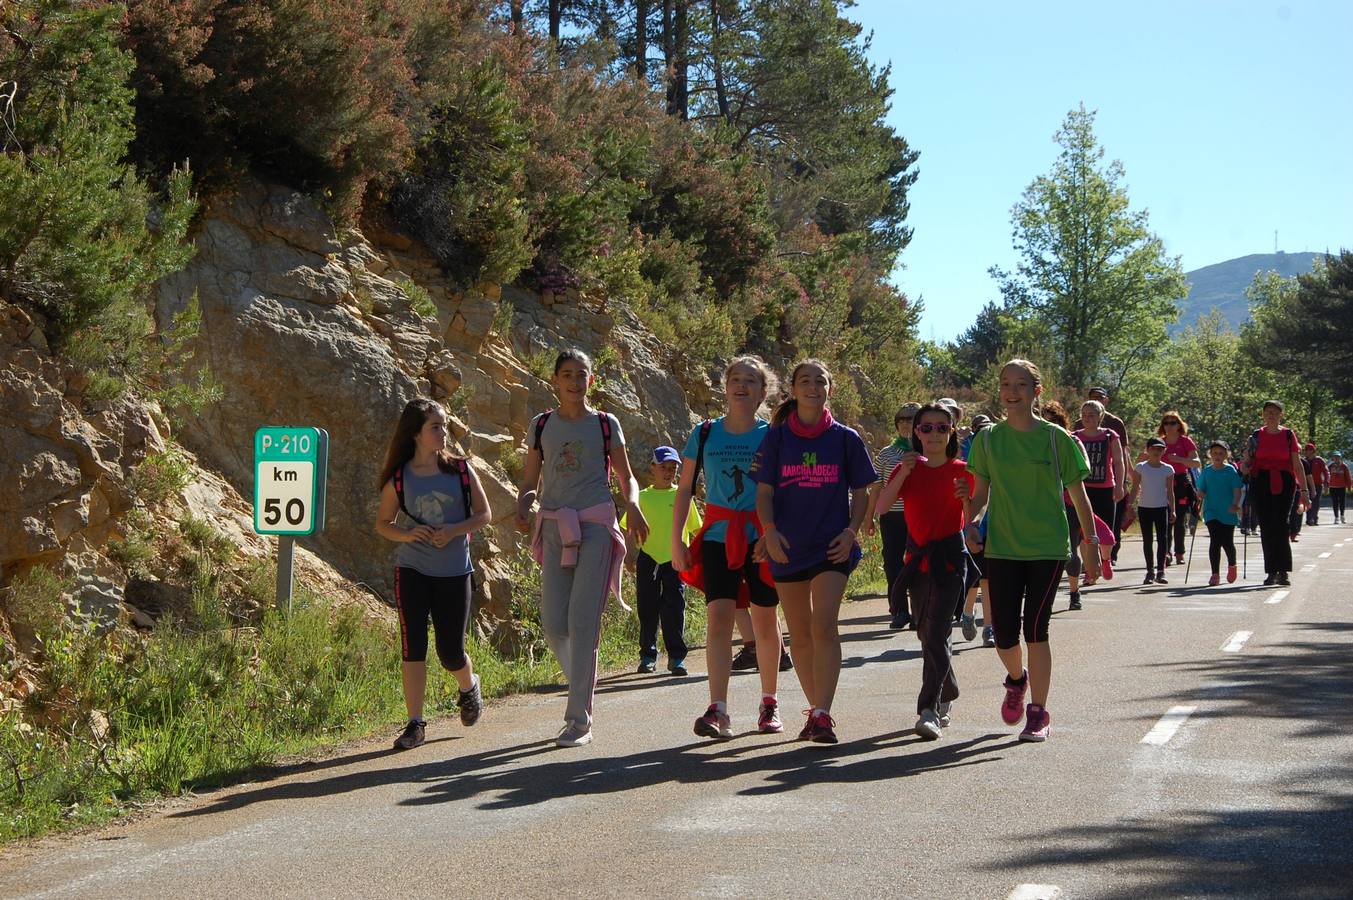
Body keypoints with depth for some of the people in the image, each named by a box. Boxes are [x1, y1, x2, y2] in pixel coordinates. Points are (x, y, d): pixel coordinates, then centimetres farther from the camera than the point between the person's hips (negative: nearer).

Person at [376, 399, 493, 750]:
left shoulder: (460, 471, 0)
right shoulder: (399, 479, 0)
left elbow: (484, 515, 3)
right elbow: (383, 524, 8)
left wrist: (454, 530, -15)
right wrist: (407, 534, -13)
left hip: (454, 572, 0)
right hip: (411, 571, 0)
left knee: (450, 652, 5)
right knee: (412, 645, -8)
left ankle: (469, 687, 40)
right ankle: (415, 724, -2)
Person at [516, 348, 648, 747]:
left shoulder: (606, 424, 7)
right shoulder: (542, 425, 12)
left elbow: (627, 478, 12)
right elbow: (530, 482, 15)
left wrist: (633, 506, -10)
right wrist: (523, 507, -7)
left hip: (596, 526, -3)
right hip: (554, 528, 3)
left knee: (583, 621, -11)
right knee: (553, 624, -3)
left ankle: (579, 720, -7)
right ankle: (583, 686, 27)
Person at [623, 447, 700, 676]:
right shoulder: (643, 497, 5)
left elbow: (696, 528, 12)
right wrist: (629, 554, -2)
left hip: (675, 561, -1)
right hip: (648, 558, 1)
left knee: (674, 609, -5)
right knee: (647, 610, 6)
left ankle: (676, 657, 1)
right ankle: (648, 656, 16)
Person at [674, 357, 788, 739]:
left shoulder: (772, 436, 2)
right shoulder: (705, 434, 5)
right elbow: (684, 488, 9)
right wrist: (676, 540, 3)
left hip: (761, 536, 0)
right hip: (719, 536, 0)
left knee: (765, 620, 8)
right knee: (718, 616, -13)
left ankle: (769, 703, 23)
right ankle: (718, 710, -18)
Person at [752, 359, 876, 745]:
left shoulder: (845, 438, 3)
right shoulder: (777, 437, 4)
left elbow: (861, 492, 8)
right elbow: (764, 491, 4)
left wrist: (851, 531, -7)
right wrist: (769, 531, -12)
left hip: (832, 547, -2)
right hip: (787, 547, 2)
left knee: (823, 627, -16)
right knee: (799, 634, 9)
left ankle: (822, 715, -17)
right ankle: (815, 708, 21)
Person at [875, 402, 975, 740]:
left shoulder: (961, 471, -1)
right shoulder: (908, 468, 4)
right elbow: (881, 505, -10)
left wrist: (966, 497, -17)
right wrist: (904, 472, -21)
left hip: (949, 558, -4)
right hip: (918, 557, 4)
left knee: (935, 634, -15)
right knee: (927, 634, 13)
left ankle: (929, 709, -18)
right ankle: (948, 694, 33)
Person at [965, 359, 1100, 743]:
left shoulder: (1056, 439, -2)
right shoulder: (988, 438, 4)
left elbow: (1078, 494, 3)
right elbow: (981, 493, 11)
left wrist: (1091, 542, 2)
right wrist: (969, 524, -7)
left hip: (1048, 548, -2)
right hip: (1002, 548, 2)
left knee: (1035, 629, -7)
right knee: (1004, 633, 0)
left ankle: (1038, 712, 5)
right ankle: (1017, 680, 34)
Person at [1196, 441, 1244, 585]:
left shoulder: (1231, 471, -1)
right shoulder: (1206, 472, 6)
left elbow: (1237, 489, -6)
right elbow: (1201, 492, 10)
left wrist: (1235, 504, -22)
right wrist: (1200, 495, -14)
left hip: (1228, 513, -1)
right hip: (1211, 512, 1)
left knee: (1227, 543, 4)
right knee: (1215, 540, -11)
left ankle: (1232, 566, 34)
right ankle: (1215, 574, -8)